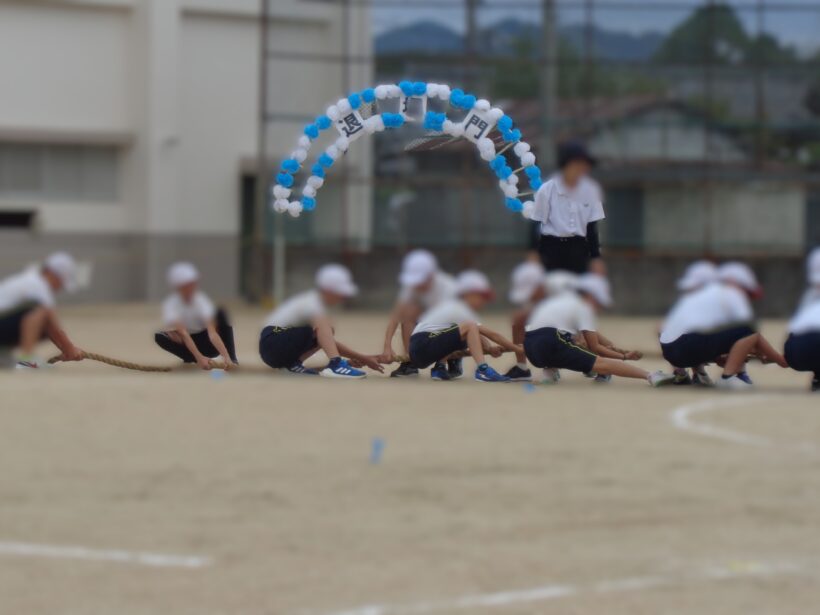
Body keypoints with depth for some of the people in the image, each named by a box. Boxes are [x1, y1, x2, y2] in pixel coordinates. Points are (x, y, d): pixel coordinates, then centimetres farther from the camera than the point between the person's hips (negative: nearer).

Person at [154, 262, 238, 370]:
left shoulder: (202, 301, -24)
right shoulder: (171, 304, -23)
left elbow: (212, 332, -36)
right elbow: (184, 334, -36)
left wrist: (225, 356, -52)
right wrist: (199, 358, -51)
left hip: (205, 341, 0)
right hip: (187, 343, 0)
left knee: (221, 313, -27)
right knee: (159, 337, -30)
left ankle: (231, 358, -25)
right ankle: (190, 358, -11)